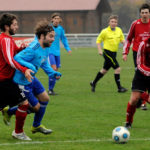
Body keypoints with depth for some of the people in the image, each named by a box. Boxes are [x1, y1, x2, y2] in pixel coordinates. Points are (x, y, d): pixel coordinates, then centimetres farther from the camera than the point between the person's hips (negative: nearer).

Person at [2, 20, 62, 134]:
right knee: (36, 107, 0)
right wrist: (30, 67, -45)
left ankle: (36, 126, 33)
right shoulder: (33, 49, -29)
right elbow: (16, 58, -34)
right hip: (22, 82, -9)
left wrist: (52, 73, 3)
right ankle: (9, 112, 20)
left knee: (45, 99, 14)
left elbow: (44, 63, 17)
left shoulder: (46, 48, 1)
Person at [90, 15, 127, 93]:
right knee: (117, 68, -13)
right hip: (107, 52, -7)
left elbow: (122, 40, 13)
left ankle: (93, 83, 34)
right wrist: (100, 50, -11)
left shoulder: (119, 30, 6)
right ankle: (119, 87, -7)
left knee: (105, 70, 17)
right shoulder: (105, 31, -9)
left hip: (114, 53, 7)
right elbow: (98, 41, 0)